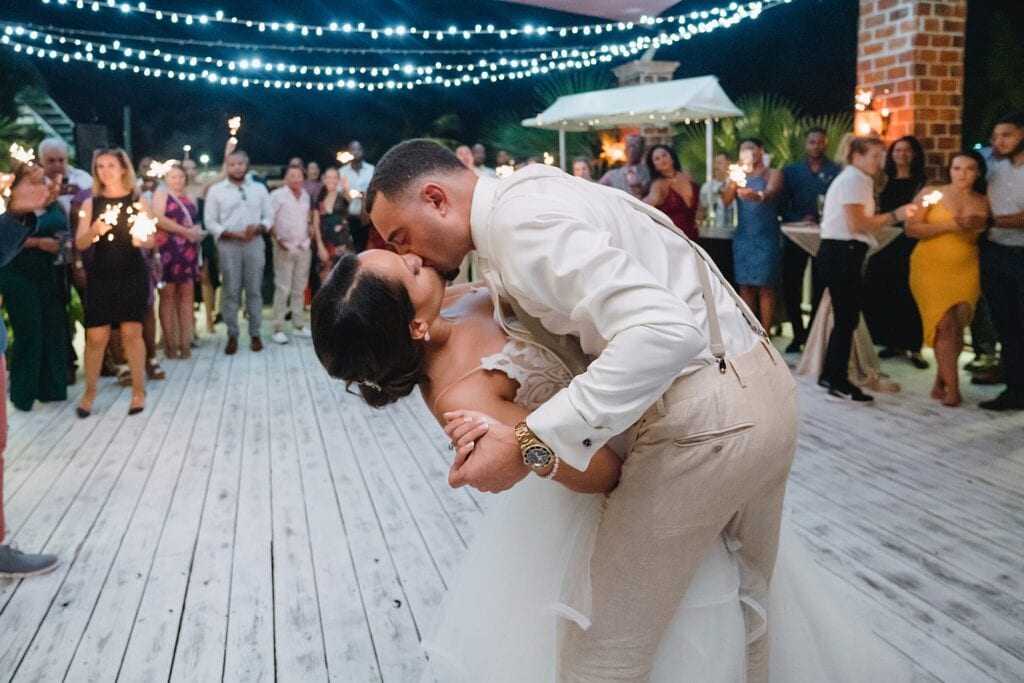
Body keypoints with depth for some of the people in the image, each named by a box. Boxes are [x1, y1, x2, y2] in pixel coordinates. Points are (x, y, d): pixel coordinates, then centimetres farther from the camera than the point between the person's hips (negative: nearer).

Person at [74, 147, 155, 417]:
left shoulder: (137, 201, 3)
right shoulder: (90, 203, 4)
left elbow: (152, 240, 5)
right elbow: (80, 243, 1)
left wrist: (142, 240, -18)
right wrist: (95, 230, -19)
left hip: (133, 276, -1)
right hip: (100, 278, 1)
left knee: (131, 332, 2)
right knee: (96, 336, -1)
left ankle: (139, 391, 13)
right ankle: (89, 393, 12)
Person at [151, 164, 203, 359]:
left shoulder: (188, 197, 22)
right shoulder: (161, 194, 5)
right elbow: (158, 219, -10)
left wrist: (197, 233, 5)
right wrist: (186, 232, -12)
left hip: (188, 250, 5)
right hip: (168, 249, -5)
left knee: (187, 294, 2)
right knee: (168, 295, -3)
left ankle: (185, 342, 4)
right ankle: (170, 343, -1)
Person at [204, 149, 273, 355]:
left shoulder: (259, 189, 9)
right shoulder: (216, 190, 3)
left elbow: (269, 216, 9)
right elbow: (210, 222, -1)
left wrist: (258, 228, -12)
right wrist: (233, 234, -13)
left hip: (254, 243, 1)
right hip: (228, 245, -1)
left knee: (254, 290, 4)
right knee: (231, 291, -1)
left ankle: (255, 333, 10)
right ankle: (232, 335, 5)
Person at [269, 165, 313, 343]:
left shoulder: (305, 196, 12)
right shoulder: (277, 195, -6)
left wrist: (310, 235, 7)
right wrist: (277, 239, -16)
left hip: (304, 247, 6)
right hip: (285, 247, -5)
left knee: (300, 289, 10)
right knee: (283, 289, -6)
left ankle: (299, 325, 17)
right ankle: (278, 329, -2)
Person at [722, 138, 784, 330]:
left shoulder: (773, 173, 1)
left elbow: (770, 192, -21)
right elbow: (726, 200, 4)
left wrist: (758, 196, -44)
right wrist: (734, 182, -15)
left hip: (766, 237, -4)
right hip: (742, 237, 4)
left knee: (765, 287, -6)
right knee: (745, 286, 4)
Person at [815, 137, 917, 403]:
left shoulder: (858, 179, 20)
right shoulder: (853, 179, -11)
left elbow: (859, 222, 14)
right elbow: (855, 224, -21)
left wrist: (892, 217, 9)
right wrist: (893, 215, -15)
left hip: (843, 253, 10)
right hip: (841, 253, -10)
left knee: (846, 316, 14)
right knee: (847, 317, -6)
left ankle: (830, 375, 23)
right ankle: (838, 383, 0)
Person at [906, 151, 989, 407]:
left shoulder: (983, 202, 10)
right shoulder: (931, 193, 0)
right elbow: (911, 228, -8)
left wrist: (978, 228, -3)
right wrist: (949, 225, -16)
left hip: (966, 270, 3)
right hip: (931, 268, -3)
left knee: (957, 327, 0)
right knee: (945, 325, -10)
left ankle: (940, 384, 13)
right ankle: (952, 389, -4)